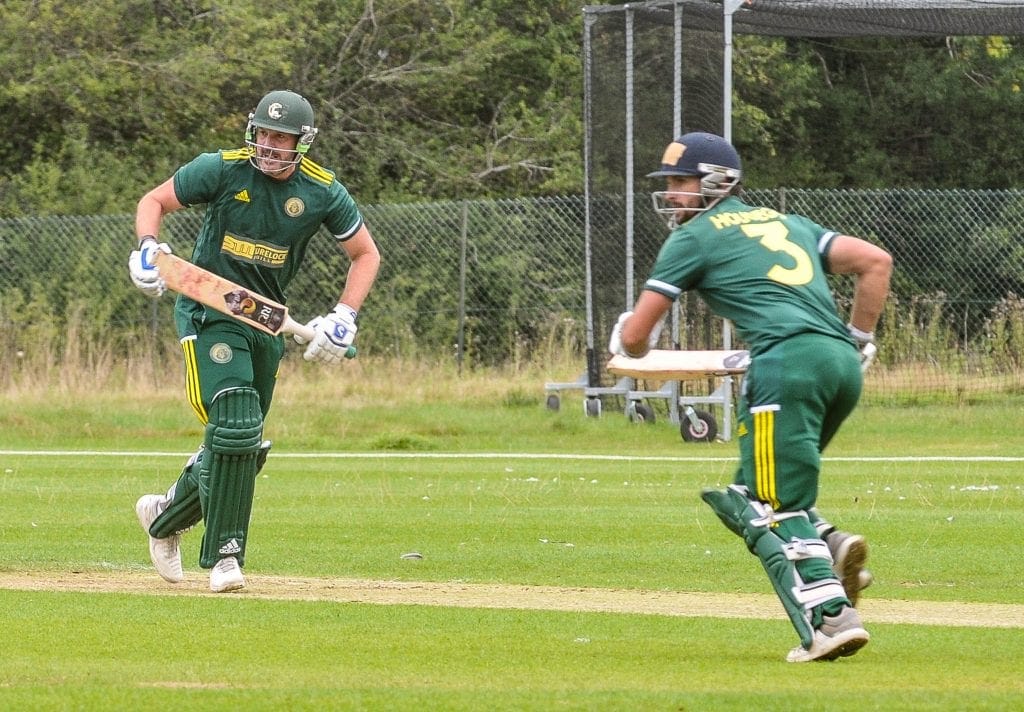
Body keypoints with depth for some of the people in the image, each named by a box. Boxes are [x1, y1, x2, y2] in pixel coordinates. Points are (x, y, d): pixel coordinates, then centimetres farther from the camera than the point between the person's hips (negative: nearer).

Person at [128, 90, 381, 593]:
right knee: (235, 428, -21)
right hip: (210, 311, -4)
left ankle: (166, 517, 34)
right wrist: (147, 246, -20)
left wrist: (345, 316, -7)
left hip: (267, 323, 4)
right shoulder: (223, 169, -11)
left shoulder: (323, 192, -5)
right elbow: (153, 201, 0)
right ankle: (224, 554, -12)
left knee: (246, 447, 9)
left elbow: (366, 254, 7)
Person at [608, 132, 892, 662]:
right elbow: (876, 261, 20)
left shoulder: (696, 237, 12)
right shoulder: (787, 224, 29)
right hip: (843, 366, 7)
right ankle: (830, 548, -4)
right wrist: (859, 341, 22)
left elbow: (633, 338, 12)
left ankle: (831, 618, -20)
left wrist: (627, 344, 35)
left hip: (788, 360, -7)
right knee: (754, 493, 19)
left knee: (772, 508, -5)